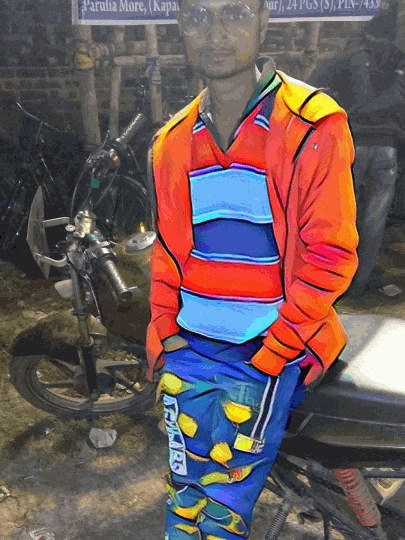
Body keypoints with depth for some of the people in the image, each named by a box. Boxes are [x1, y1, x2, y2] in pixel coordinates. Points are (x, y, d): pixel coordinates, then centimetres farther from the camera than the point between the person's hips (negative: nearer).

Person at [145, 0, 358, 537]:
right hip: (189, 345, 5)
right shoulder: (172, 141, 10)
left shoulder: (315, 126, -9)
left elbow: (330, 254, -11)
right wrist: (165, 330, 8)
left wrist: (270, 353, -14)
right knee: (185, 493, 4)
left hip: (271, 350, -4)